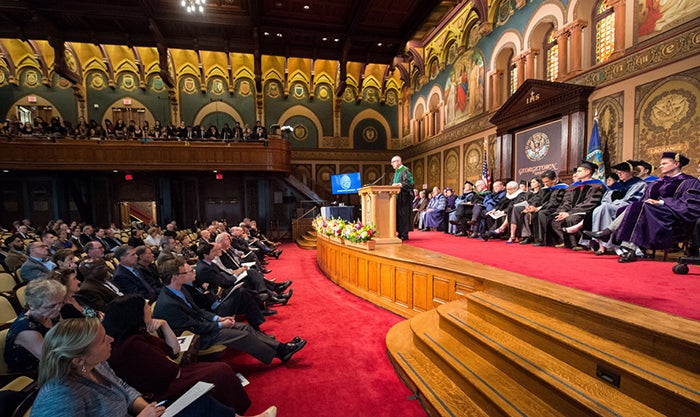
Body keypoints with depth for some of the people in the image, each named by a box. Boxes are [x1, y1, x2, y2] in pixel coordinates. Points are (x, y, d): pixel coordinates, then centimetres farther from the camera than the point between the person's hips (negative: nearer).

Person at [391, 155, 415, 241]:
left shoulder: (405, 170, -6)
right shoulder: (396, 172, 19)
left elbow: (409, 183, -16)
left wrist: (399, 184, -26)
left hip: (404, 197, -8)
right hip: (397, 197, 8)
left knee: (403, 214, -8)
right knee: (397, 214, 6)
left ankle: (404, 234, -3)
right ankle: (400, 233, 12)